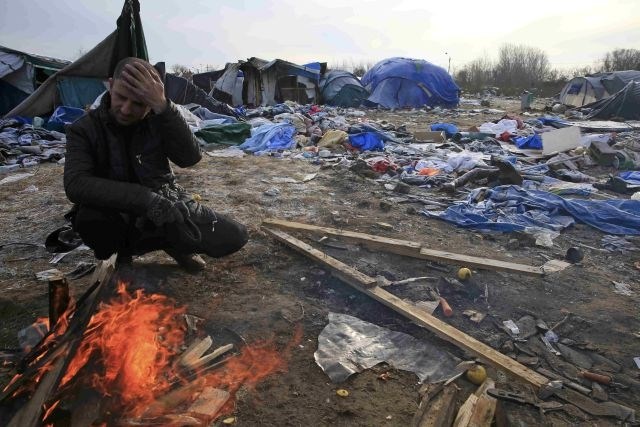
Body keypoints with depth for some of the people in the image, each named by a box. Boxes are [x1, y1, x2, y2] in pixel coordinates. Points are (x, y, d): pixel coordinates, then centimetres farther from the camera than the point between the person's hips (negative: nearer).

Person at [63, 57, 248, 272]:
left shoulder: (158, 121, -5)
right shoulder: (84, 129, -10)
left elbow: (190, 157, -22)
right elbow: (76, 185, -26)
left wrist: (163, 107, -34)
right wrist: (146, 199, -37)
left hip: (166, 207, 2)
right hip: (117, 216, -1)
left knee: (234, 236, -13)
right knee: (88, 221, -37)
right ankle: (122, 250, -3)